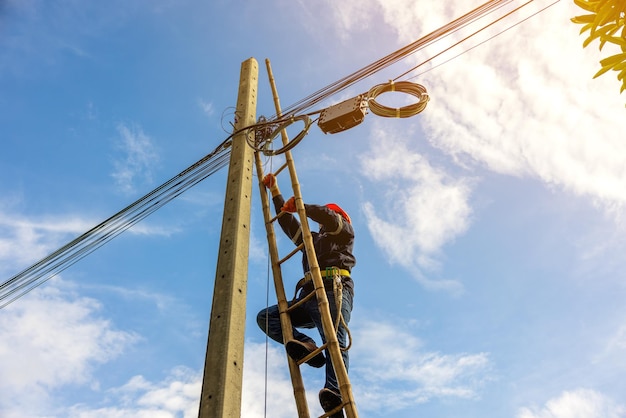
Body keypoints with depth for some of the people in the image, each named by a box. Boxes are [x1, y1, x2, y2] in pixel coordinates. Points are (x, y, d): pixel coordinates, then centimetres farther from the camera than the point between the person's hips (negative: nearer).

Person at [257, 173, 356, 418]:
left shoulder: (345, 232, 23)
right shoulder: (312, 239, 40)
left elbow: (327, 216, 1)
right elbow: (287, 221, 43)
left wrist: (299, 205, 12)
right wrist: (275, 192, 47)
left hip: (334, 289, -7)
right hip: (309, 295, 7)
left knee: (335, 340, -26)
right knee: (265, 317, -4)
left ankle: (334, 393, -48)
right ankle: (305, 345, -26)